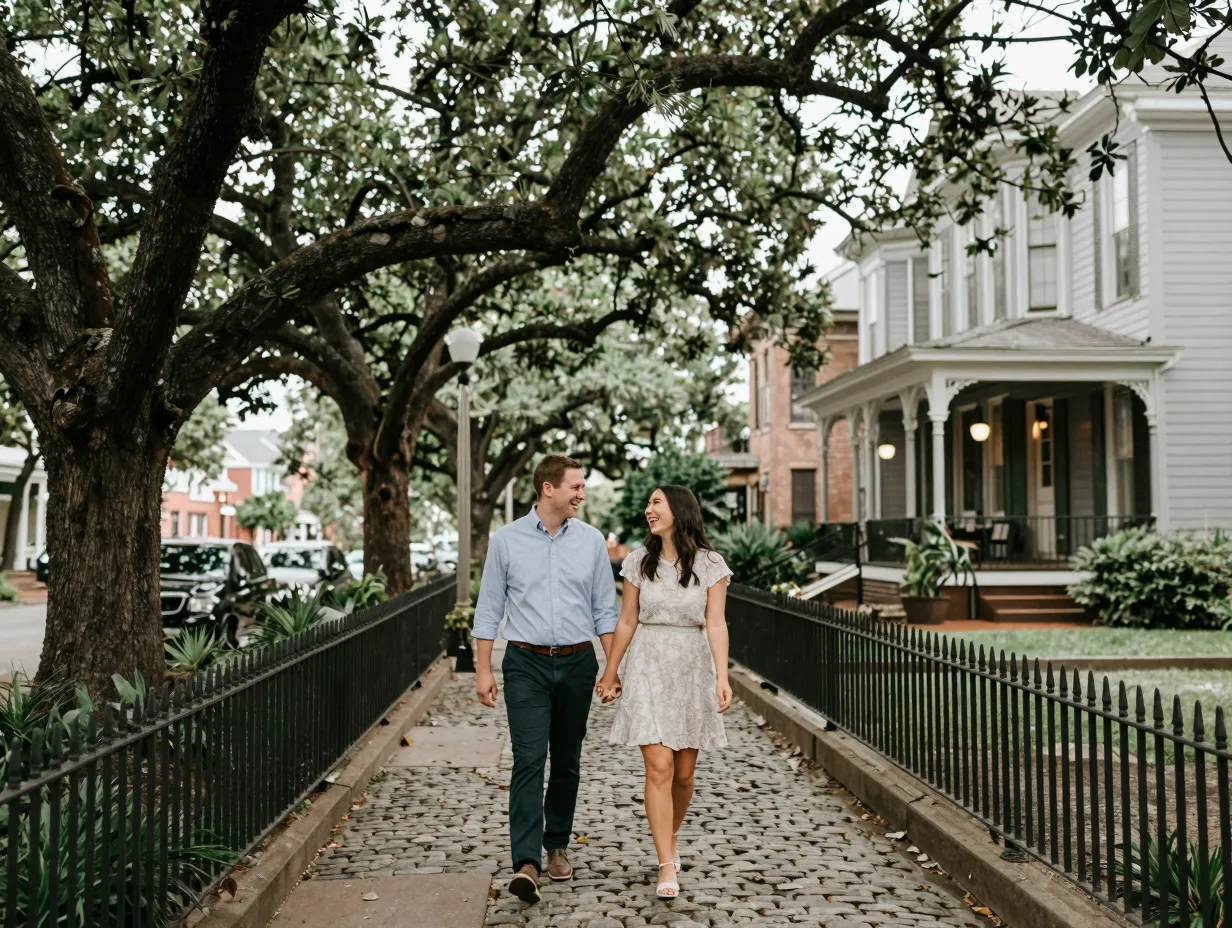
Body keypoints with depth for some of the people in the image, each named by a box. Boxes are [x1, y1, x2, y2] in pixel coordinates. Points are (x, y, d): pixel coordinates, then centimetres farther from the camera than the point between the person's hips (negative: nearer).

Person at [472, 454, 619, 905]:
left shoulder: (591, 540, 4)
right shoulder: (507, 540, -1)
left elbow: (605, 609, 7)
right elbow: (488, 609, 2)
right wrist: (483, 669, -2)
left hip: (577, 663, 3)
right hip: (526, 665, -2)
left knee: (567, 762, 12)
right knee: (528, 760, -11)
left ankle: (556, 846, 28)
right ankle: (527, 864, -13)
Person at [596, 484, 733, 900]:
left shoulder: (709, 564, -2)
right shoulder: (640, 561, 2)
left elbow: (715, 624, -8)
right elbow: (627, 622, 7)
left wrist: (722, 677, -19)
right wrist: (609, 674, 10)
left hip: (692, 668, 0)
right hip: (648, 667, 0)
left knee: (684, 772, 9)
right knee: (659, 767, -9)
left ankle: (670, 838, 36)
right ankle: (667, 867, -4)